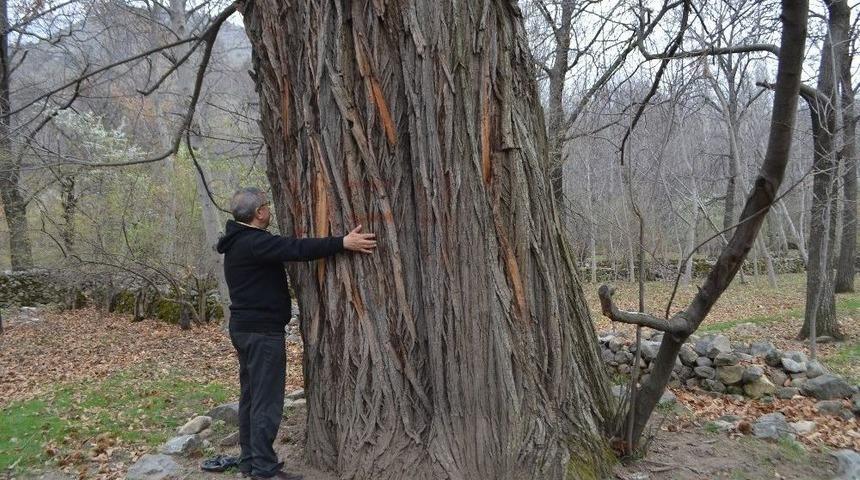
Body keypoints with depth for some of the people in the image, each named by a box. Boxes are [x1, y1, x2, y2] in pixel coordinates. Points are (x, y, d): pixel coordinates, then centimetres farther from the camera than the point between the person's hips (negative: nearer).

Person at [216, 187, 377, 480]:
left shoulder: (240, 241, 14)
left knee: (251, 396, 15)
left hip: (246, 328, 11)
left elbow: (285, 248, 18)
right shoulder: (252, 242, -19)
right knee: (267, 400, -6)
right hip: (262, 331, -11)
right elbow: (296, 249, -30)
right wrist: (342, 243, -32)